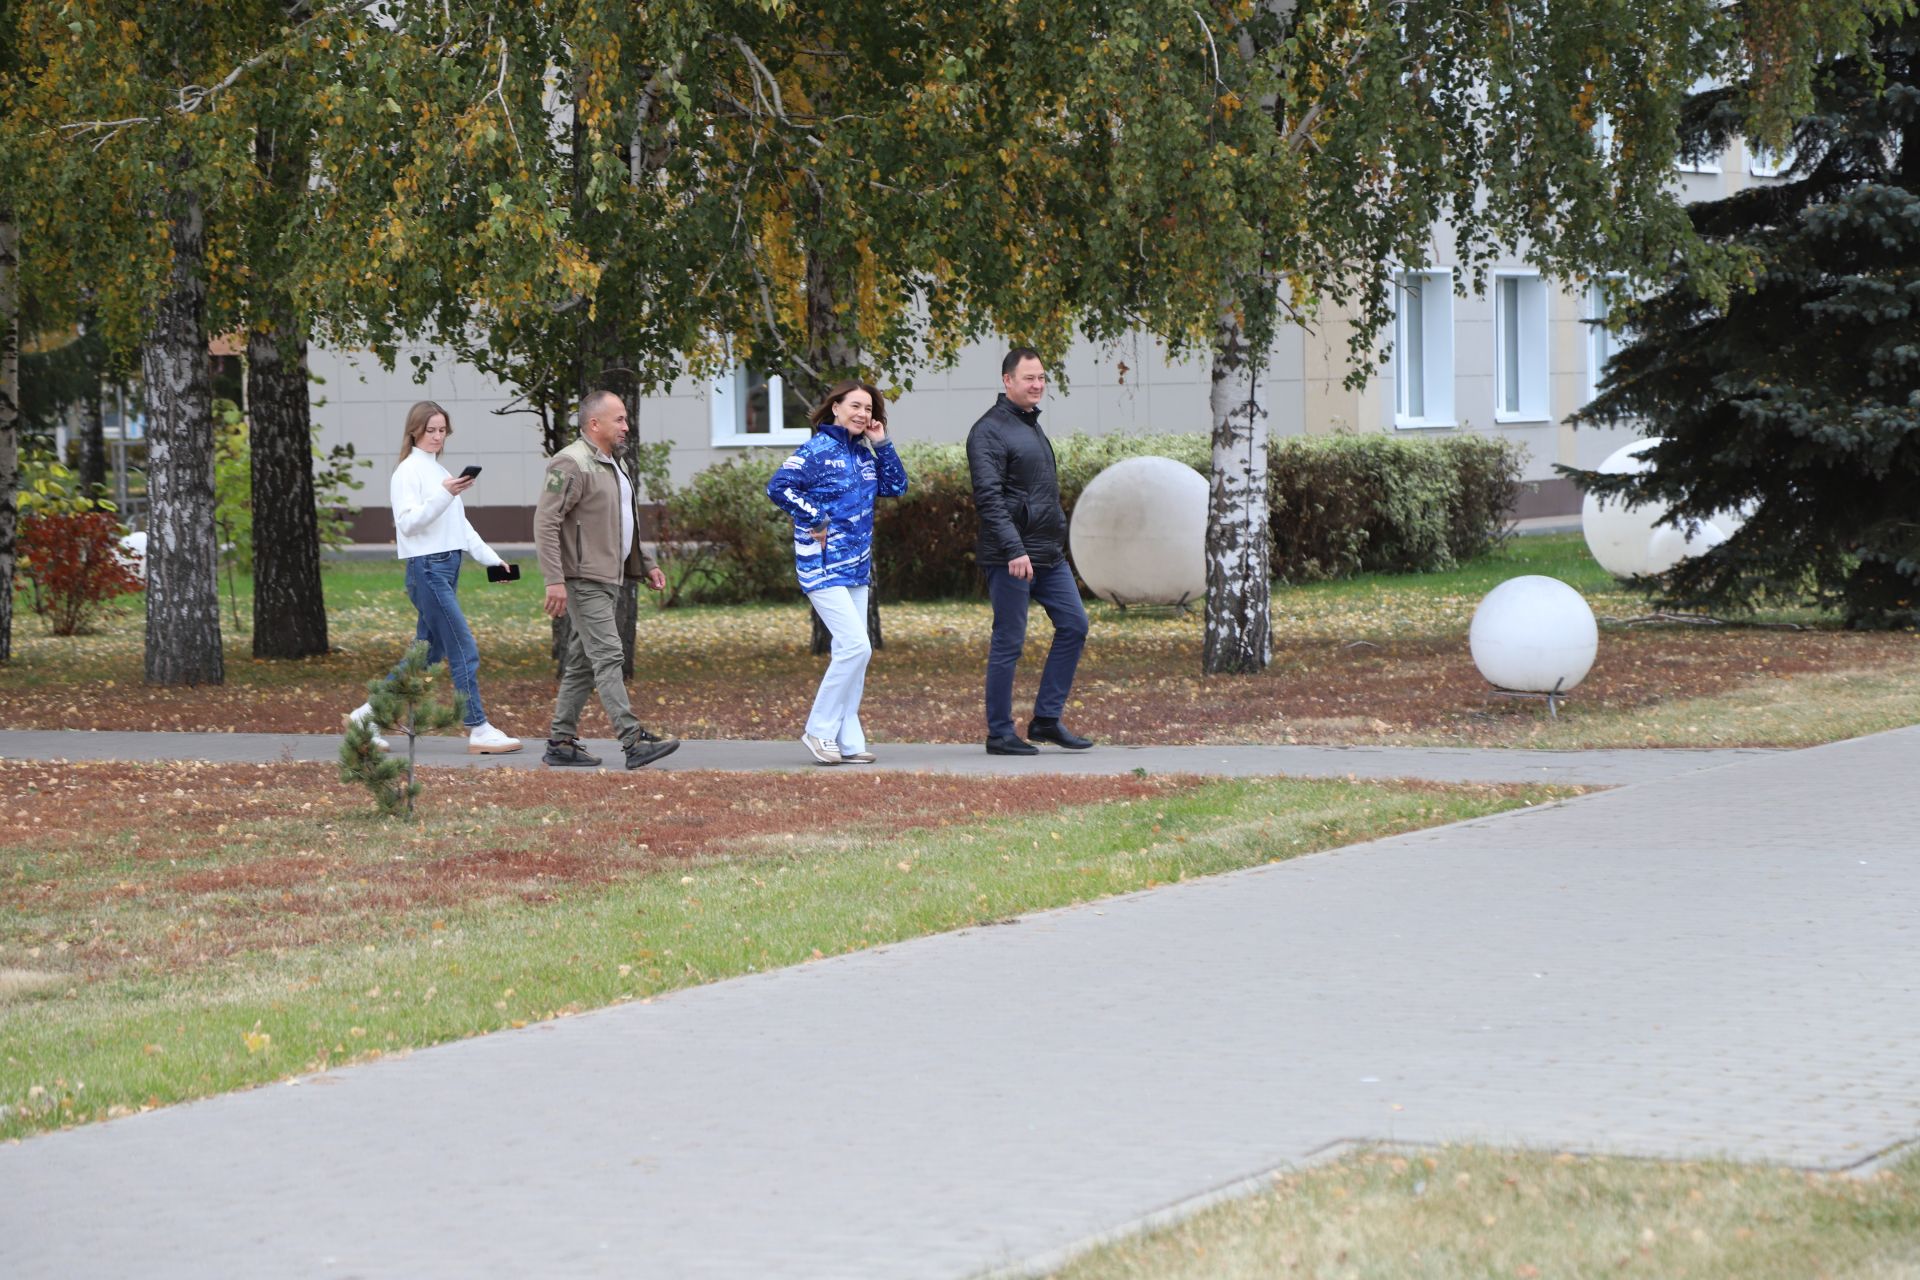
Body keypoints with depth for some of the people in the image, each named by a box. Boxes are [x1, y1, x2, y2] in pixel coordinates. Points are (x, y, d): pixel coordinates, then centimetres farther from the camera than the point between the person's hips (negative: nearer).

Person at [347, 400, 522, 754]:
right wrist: (443, 495, -28)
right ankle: (479, 731, -8)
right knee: (464, 651, -10)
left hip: (447, 566, 9)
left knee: (428, 652, 11)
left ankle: (368, 714, 17)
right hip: (427, 567, -9)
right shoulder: (409, 470, -6)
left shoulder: (439, 471, 20)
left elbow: (460, 525, 25)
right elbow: (408, 521, -17)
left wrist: (490, 557, 19)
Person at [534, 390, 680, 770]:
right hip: (584, 580, -10)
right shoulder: (571, 464, -13)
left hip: (609, 578, 10)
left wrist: (647, 565, 22)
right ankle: (634, 741, -20)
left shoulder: (612, 464, 19)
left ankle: (561, 743, 13)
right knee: (608, 657, -14)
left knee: (582, 663, 10)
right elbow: (545, 523, -18)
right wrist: (554, 580, -24)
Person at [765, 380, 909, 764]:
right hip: (824, 568, -8)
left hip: (856, 568, 9)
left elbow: (896, 487, 17)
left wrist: (882, 444, 7)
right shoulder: (818, 450, -11)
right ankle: (819, 730, -6)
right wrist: (816, 520, -17)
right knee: (855, 645, -16)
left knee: (851, 652, 8)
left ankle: (847, 742, 12)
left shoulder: (863, 453, 13)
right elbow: (778, 486, -18)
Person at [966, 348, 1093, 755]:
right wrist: (1014, 550, -27)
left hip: (1049, 554, 9)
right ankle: (999, 734, 4)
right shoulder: (990, 431, -12)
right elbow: (988, 497, -20)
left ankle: (1047, 719, 12)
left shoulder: (1031, 426, 18)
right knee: (1008, 643, -4)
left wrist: (1057, 541, 23)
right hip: (1010, 557, -9)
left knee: (1074, 625, 6)